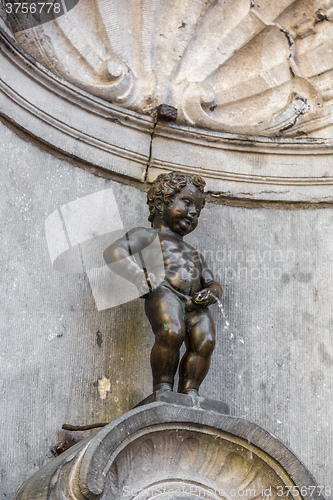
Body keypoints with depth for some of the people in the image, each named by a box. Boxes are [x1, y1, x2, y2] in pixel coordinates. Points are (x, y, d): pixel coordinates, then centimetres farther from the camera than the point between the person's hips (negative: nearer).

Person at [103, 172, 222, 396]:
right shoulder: (148, 235, 20)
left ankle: (189, 391, -18)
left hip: (195, 303, 6)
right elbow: (114, 252, 4)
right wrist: (141, 277, -12)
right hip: (165, 294, -5)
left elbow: (213, 283, 35)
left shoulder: (195, 253, 41)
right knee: (172, 333, -32)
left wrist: (211, 292, 8)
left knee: (205, 342, -22)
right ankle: (163, 386, -20)